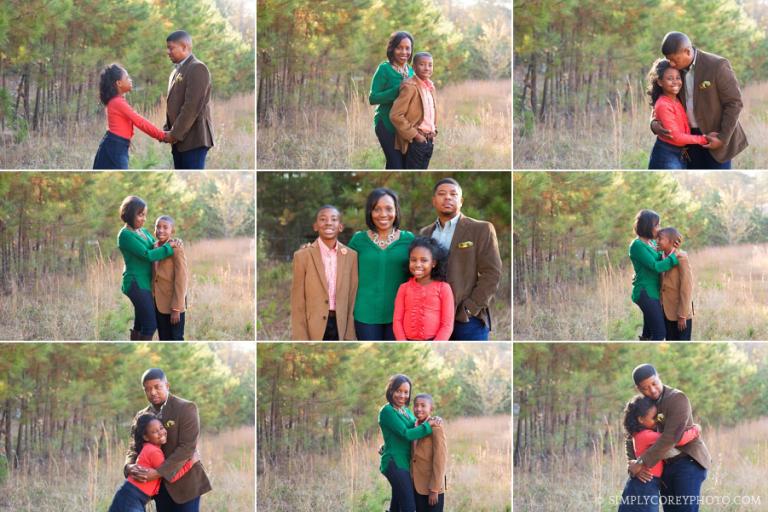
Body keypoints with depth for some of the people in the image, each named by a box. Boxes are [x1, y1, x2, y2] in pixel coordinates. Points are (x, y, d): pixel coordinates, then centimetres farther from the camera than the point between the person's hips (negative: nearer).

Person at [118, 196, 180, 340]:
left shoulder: (143, 232, 13)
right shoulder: (125, 235, -14)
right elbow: (147, 255, -20)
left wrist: (173, 242, -10)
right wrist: (169, 247, -15)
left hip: (145, 283, 9)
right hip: (136, 283, -9)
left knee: (140, 324, 12)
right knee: (150, 325, -11)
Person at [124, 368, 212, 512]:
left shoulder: (186, 408, -10)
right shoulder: (142, 416, 8)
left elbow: (187, 447, -18)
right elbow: (134, 447, 4)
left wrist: (158, 472, -26)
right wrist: (130, 467, -22)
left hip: (184, 483, -6)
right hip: (161, 485, 6)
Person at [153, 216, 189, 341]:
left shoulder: (177, 249, -13)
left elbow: (181, 280, -15)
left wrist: (176, 308, -17)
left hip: (173, 305, -7)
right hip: (159, 305, 7)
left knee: (176, 339, -1)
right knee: (164, 340, 11)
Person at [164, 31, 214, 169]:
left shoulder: (197, 68, -11)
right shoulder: (177, 71, 17)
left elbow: (193, 105, -18)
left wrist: (175, 134, -16)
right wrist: (168, 131, 6)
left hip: (193, 138, -9)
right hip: (179, 138, 9)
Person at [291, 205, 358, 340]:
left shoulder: (351, 256, 5)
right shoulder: (303, 256, -2)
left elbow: (352, 299, 7)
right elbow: (297, 303, -2)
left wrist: (349, 337, 3)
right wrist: (301, 340, -8)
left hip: (340, 327, 2)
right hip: (313, 329, -2)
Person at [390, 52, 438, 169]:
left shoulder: (430, 87, 12)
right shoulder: (410, 87, -13)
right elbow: (395, 115, -19)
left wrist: (434, 131, 11)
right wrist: (414, 135, -17)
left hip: (429, 141, 8)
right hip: (415, 142, -8)